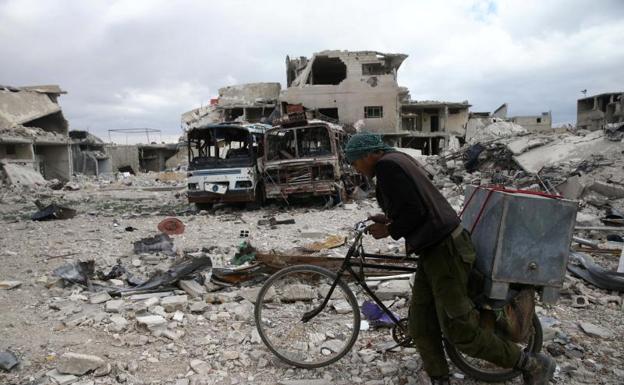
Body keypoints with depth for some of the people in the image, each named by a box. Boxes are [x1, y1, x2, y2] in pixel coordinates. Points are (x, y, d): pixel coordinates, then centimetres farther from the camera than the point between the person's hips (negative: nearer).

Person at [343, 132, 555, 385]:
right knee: (420, 326, 10)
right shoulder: (399, 160, 17)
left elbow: (414, 211, -21)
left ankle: (532, 364, 16)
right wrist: (390, 220, 15)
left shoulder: (386, 165, -14)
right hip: (434, 250, 10)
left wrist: (389, 231, -7)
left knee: (459, 331, -2)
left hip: (443, 250, -10)